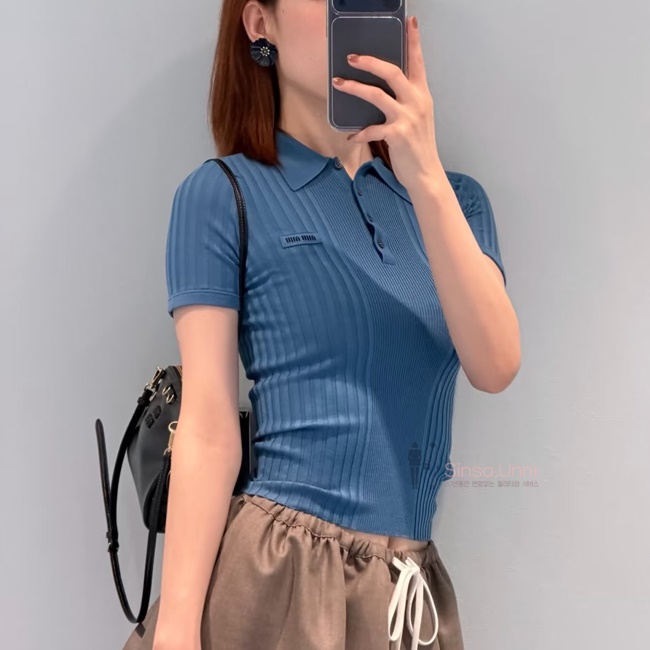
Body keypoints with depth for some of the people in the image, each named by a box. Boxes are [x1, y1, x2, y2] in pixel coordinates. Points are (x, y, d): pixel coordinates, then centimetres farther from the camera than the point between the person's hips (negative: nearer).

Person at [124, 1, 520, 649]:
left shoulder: (452, 196, 9)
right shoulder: (223, 193, -4)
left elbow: (495, 366, -7)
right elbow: (208, 430, -9)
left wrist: (425, 176, -15)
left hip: (412, 586, 5)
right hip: (276, 575, -4)